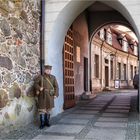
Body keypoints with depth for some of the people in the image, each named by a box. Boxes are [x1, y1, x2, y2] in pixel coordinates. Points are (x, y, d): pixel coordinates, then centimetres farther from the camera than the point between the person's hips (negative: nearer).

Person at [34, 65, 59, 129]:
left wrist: (55, 94, -2)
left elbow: (56, 86, 7)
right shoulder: (40, 77, 2)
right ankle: (42, 123, 2)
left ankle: (47, 121, 21)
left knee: (48, 109, 9)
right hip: (42, 95, -2)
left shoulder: (53, 77, 8)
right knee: (42, 109, -4)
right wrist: (39, 88, -15)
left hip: (50, 95, 3)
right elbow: (35, 83, 3)